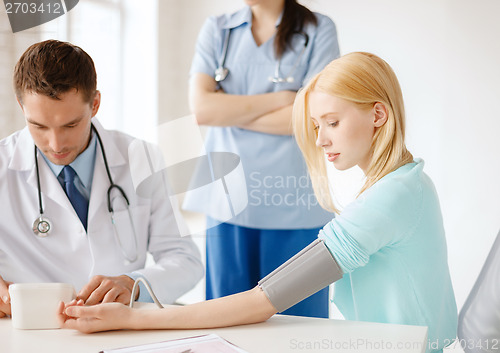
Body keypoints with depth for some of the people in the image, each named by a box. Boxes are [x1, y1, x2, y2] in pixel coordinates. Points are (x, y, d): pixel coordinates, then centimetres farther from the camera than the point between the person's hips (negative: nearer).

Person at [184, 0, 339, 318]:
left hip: (294, 205, -2)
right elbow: (202, 107, -2)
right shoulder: (216, 30, 12)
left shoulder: (318, 30, 4)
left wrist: (229, 112, -4)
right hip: (228, 200, 3)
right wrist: (280, 99, -6)